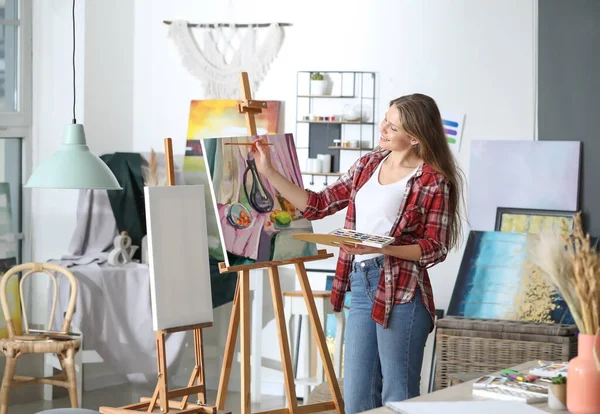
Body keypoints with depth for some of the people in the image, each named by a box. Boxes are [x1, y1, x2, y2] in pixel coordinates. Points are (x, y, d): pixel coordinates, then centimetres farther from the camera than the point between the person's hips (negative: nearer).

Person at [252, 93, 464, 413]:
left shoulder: (434, 181, -7)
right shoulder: (369, 164, 12)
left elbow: (435, 249, -8)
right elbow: (318, 205, 13)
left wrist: (381, 247, -21)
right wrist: (269, 172, 8)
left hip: (401, 293, -7)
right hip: (360, 287, 7)